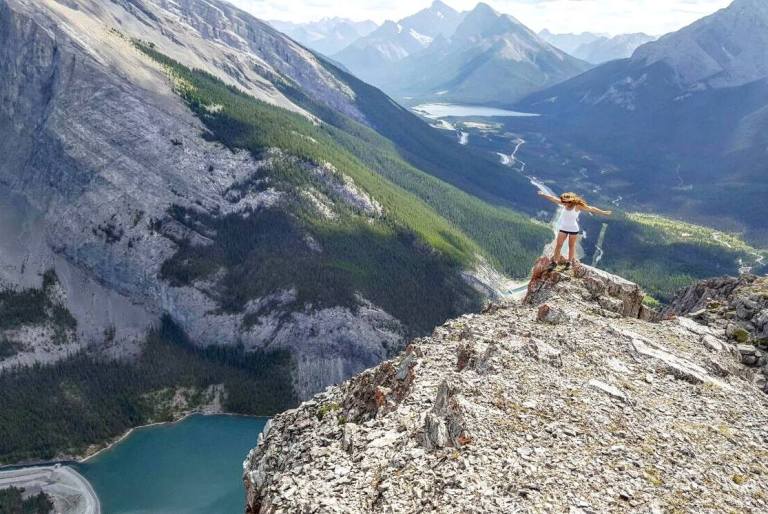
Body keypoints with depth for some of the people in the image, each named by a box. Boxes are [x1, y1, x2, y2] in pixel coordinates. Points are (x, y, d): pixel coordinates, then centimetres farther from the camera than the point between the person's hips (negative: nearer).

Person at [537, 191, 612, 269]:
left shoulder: (578, 206, -20)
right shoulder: (564, 204, -8)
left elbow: (591, 209, -15)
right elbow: (553, 198, 1)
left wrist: (603, 212, -13)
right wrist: (543, 194, 7)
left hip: (574, 229, -3)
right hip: (563, 228, 4)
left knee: (571, 246, 8)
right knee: (558, 245, 1)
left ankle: (569, 262, 20)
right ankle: (555, 262, 8)